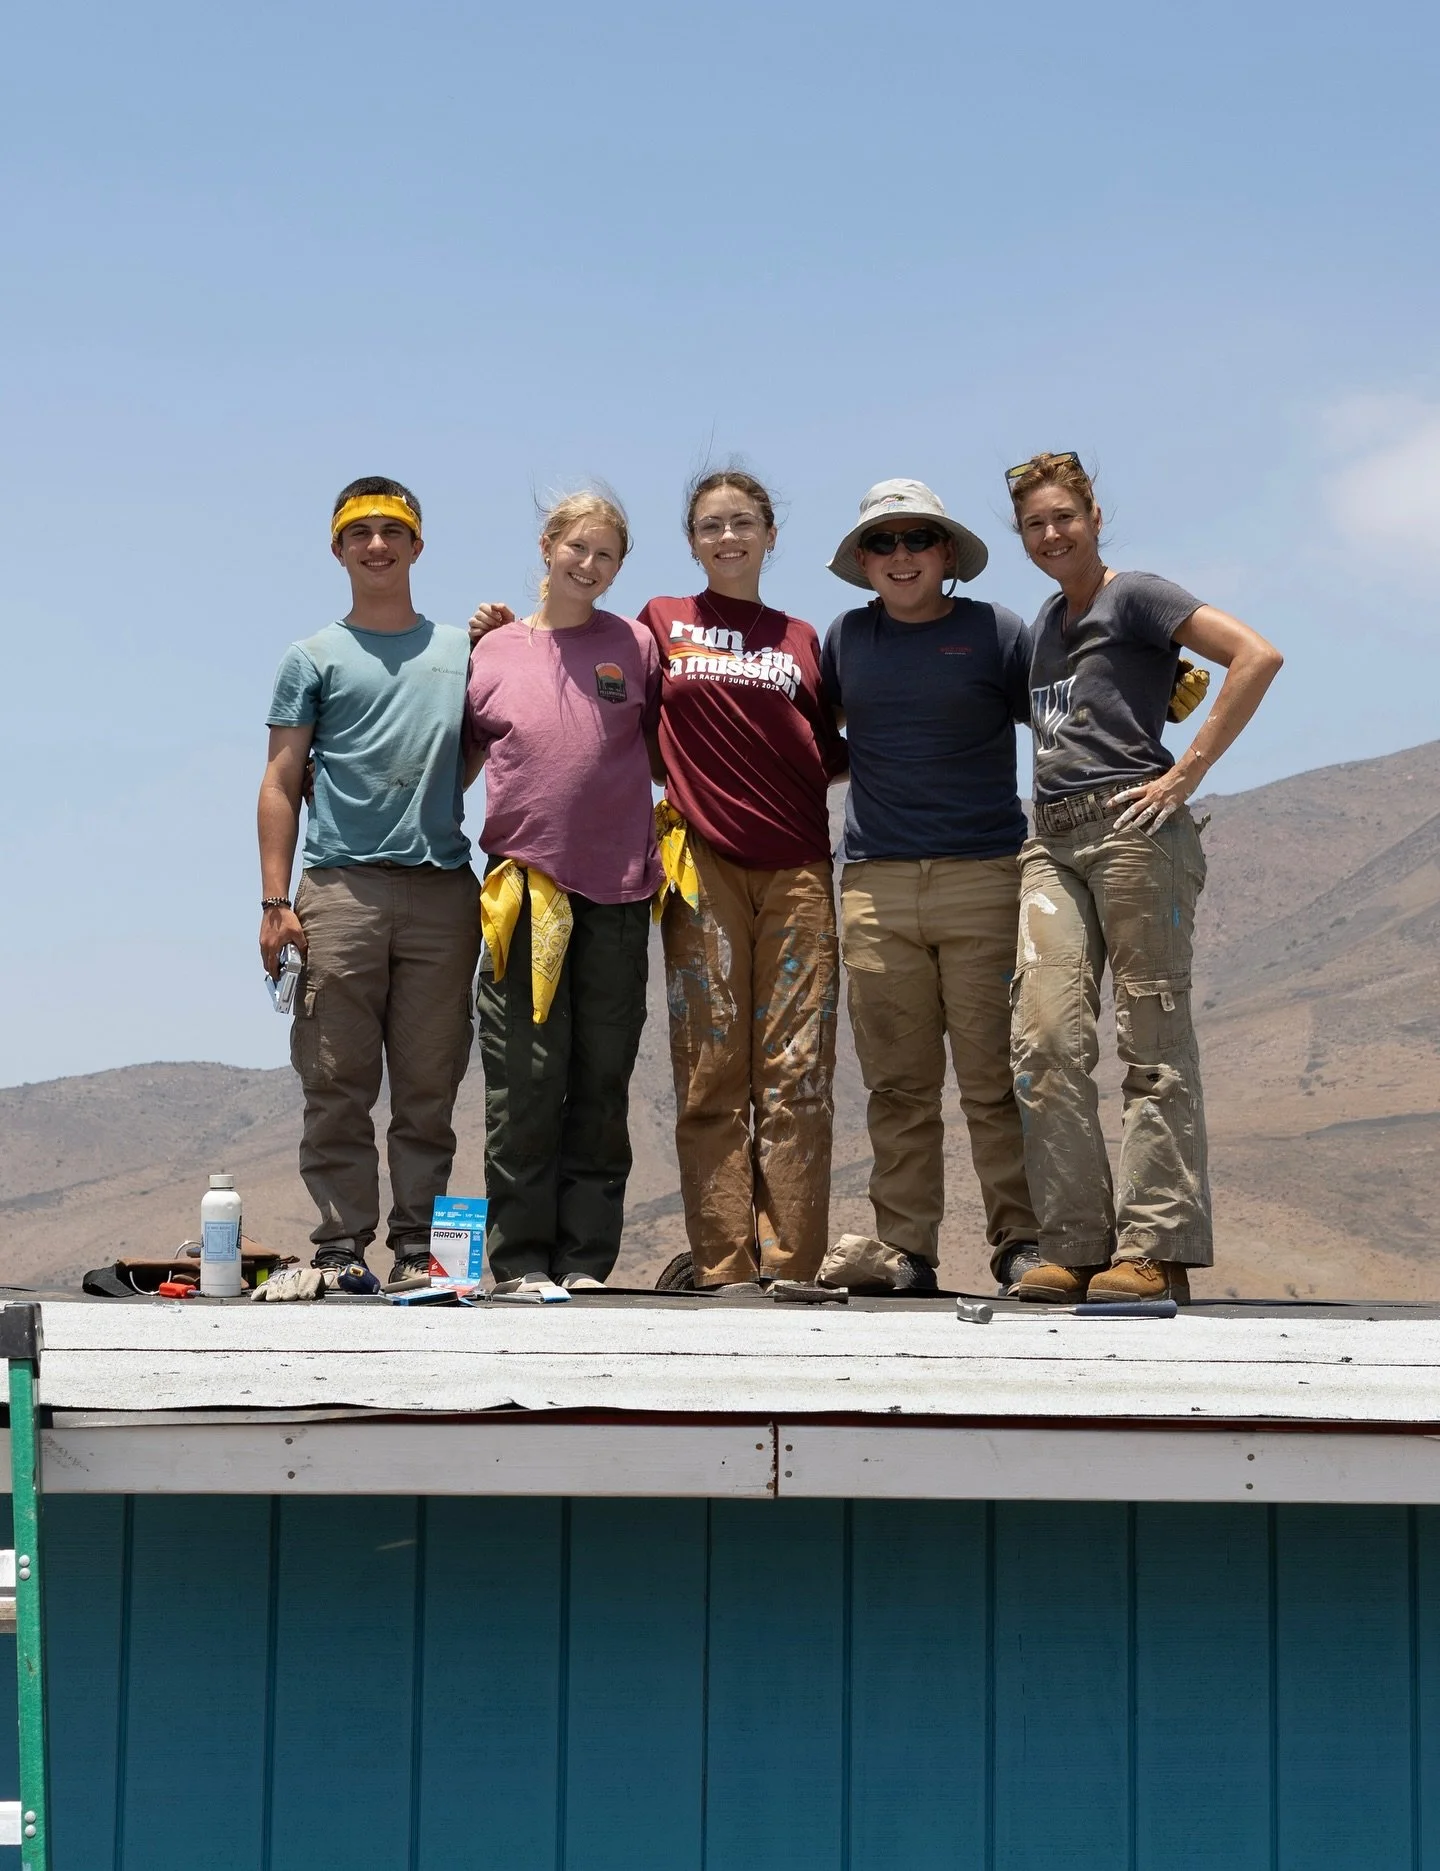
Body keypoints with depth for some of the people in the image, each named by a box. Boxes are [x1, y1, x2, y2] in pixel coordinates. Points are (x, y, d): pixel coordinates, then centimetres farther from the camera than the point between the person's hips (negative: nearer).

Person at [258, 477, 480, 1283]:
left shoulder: (462, 650, 18)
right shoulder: (315, 659, 11)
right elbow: (282, 783, 7)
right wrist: (276, 901, -4)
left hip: (443, 890, 2)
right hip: (342, 886, -2)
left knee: (429, 1086, 2)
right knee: (338, 1083, -4)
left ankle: (420, 1242, 6)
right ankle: (341, 1244, -1)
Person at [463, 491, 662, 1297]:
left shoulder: (634, 646, 8)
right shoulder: (493, 653, 9)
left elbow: (670, 753, 16)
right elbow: (460, 764, 17)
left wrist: (674, 841, 8)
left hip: (618, 893, 1)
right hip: (526, 889, 0)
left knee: (602, 1083, 4)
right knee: (526, 1082, -4)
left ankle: (587, 1257, 9)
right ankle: (521, 1258, 1)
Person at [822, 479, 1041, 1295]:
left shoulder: (994, 630, 4)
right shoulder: (849, 638, 14)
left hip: (984, 876, -3)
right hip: (875, 883, 3)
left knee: (995, 1077, -3)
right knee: (898, 1083, 3)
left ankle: (1020, 1242, 2)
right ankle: (904, 1250, 7)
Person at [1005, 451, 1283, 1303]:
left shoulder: (1135, 597, 0)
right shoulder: (1049, 620, 23)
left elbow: (1258, 656, -13)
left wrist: (1189, 772, -14)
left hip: (1133, 828, -7)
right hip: (1052, 840, 7)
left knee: (1154, 1044, -6)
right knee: (1047, 1039, -5)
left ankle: (1157, 1250, -6)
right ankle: (1076, 1246, -2)